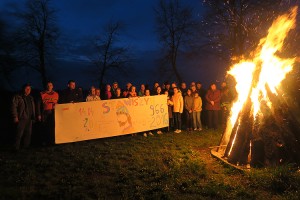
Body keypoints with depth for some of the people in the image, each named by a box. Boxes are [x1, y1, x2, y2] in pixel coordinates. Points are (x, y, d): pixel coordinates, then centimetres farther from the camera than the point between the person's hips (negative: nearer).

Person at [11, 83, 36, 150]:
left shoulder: (31, 98, 19)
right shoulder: (17, 97, 0)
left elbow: (33, 108, 22)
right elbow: (14, 107, -7)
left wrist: (33, 117, 16)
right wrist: (15, 117, -13)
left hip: (29, 119, 6)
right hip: (21, 118, -6)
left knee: (28, 133, 9)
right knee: (19, 134, -8)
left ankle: (26, 147, 19)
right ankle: (16, 148, -1)